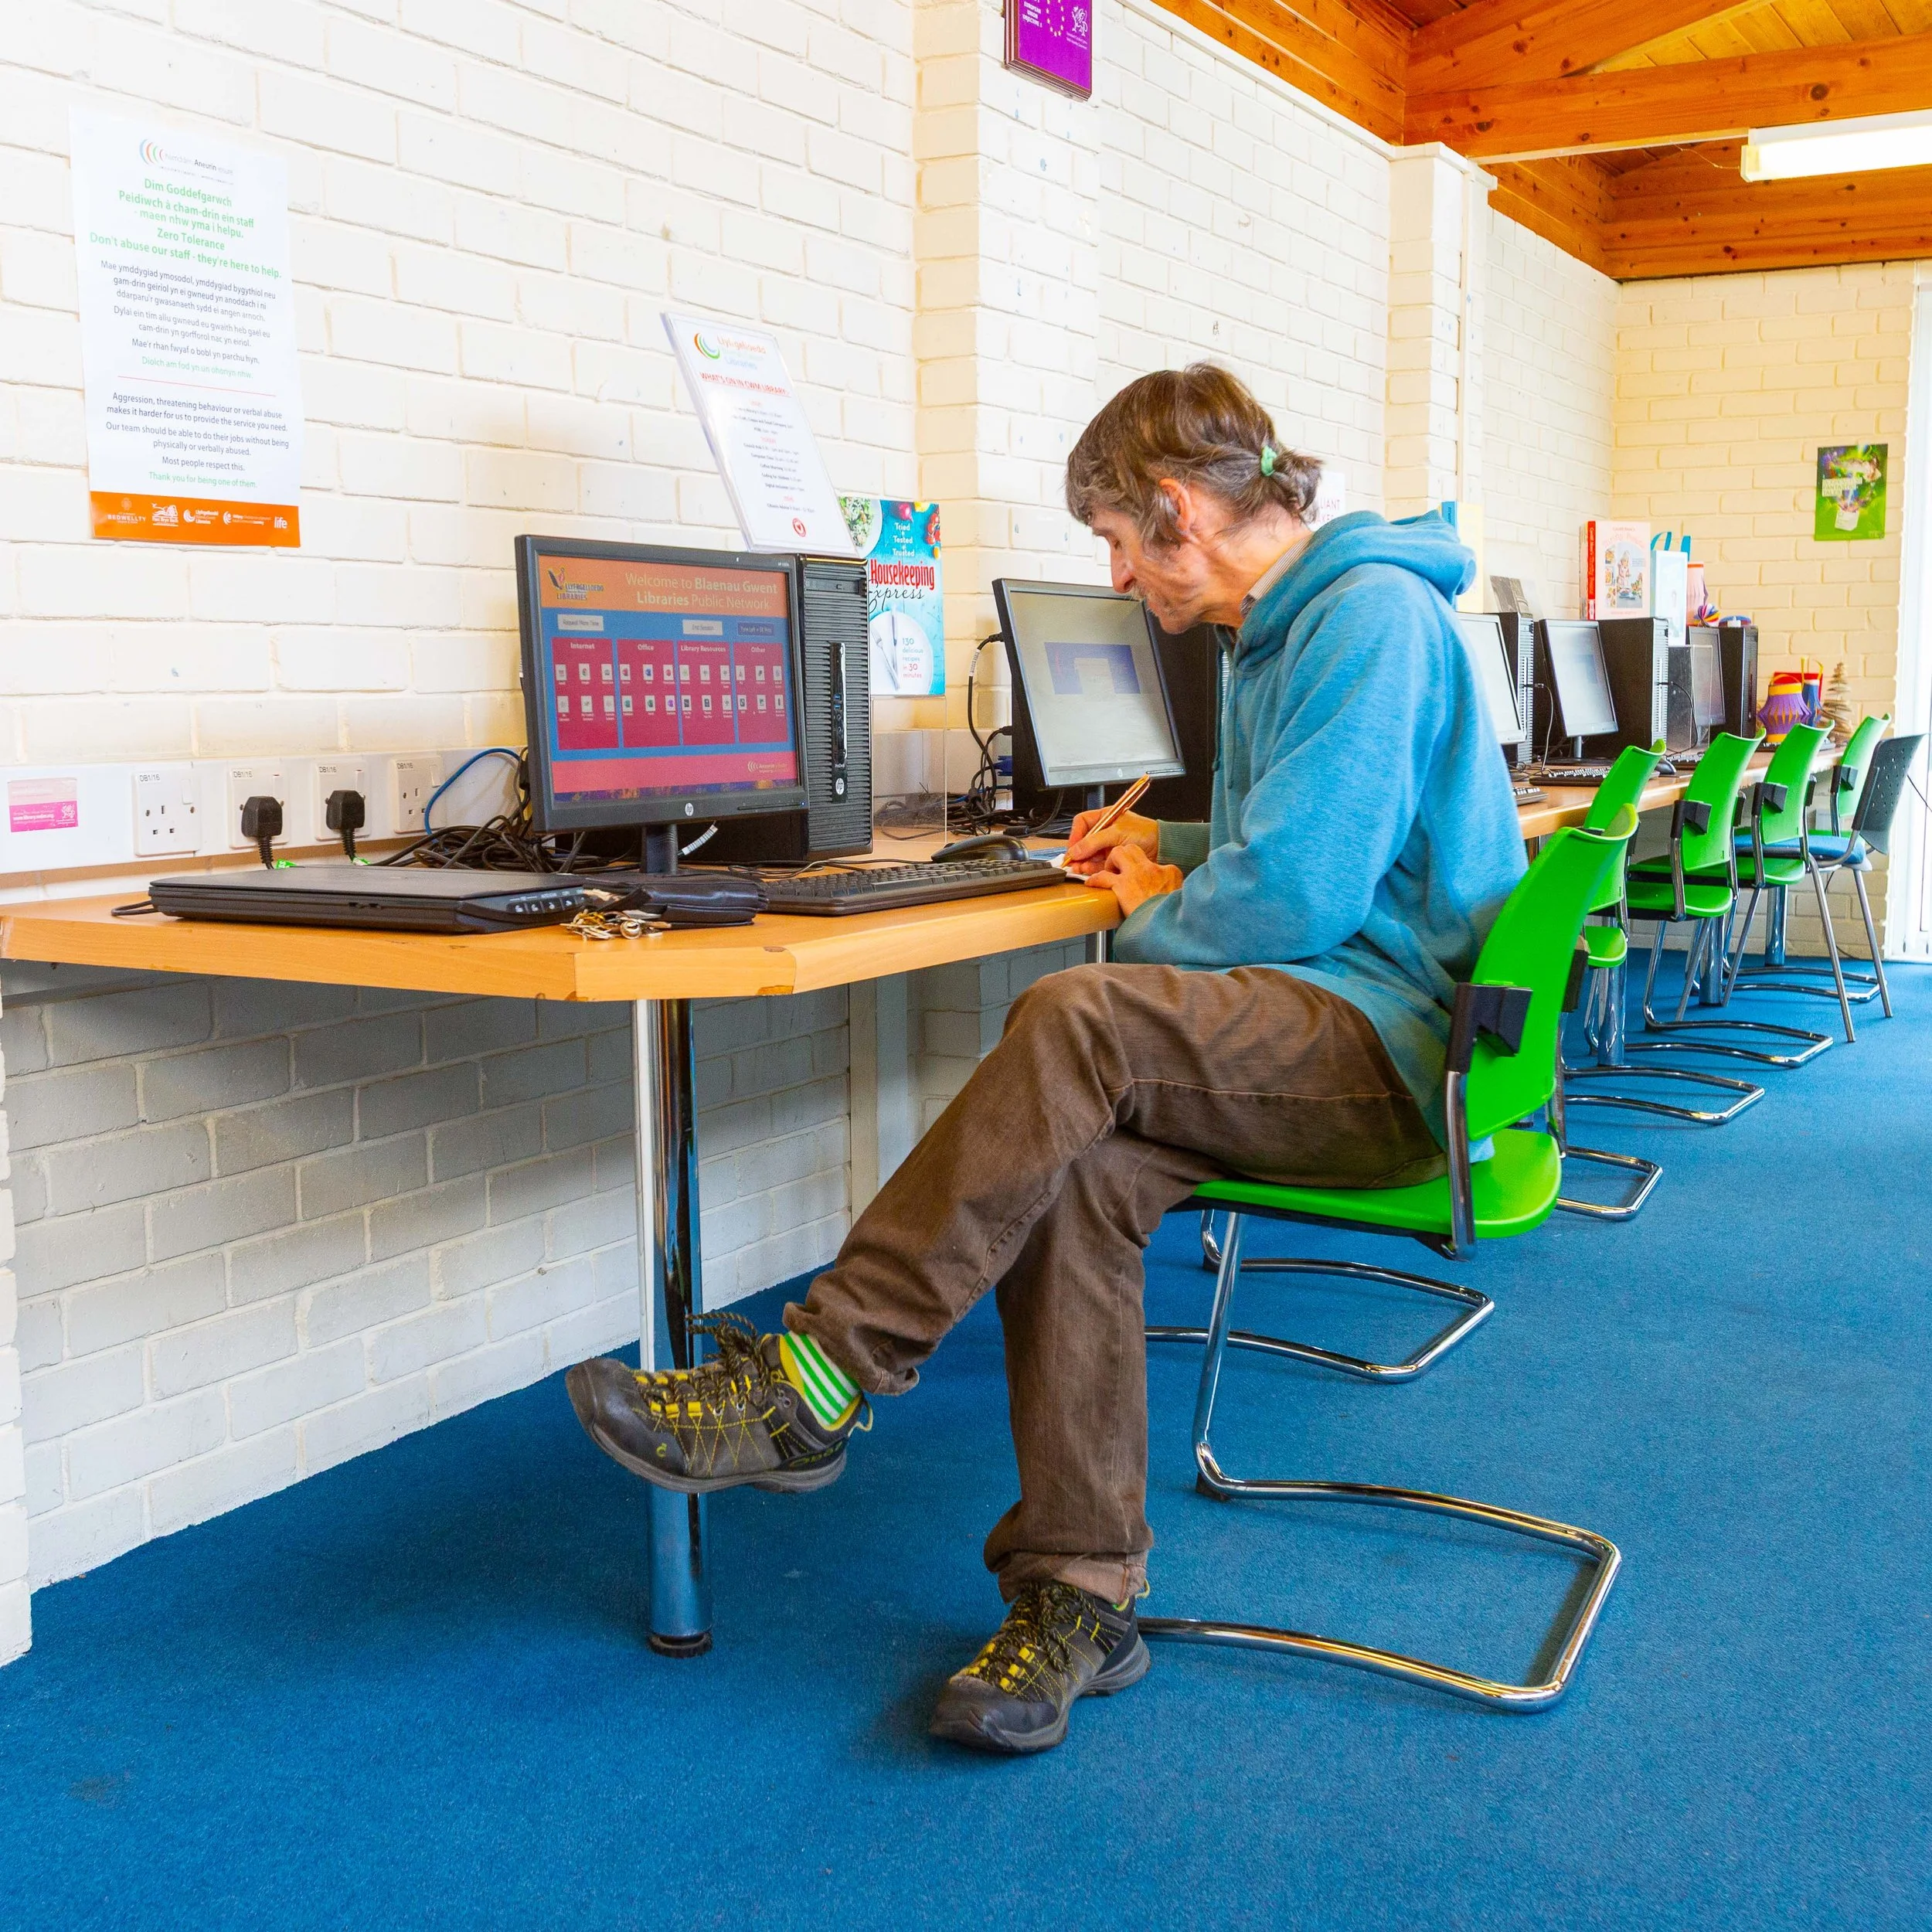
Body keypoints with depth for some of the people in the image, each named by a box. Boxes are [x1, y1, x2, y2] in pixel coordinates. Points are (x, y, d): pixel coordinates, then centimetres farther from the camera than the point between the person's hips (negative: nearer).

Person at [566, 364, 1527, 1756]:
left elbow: (1291, 899, -21)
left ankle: (805, 1391, -25)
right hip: (1339, 1043, 9)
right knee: (1082, 1165, -20)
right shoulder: (1286, 631, 20)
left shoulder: (1372, 615, -12)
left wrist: (1154, 924, -2)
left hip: (1396, 1049, -9)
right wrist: (1179, 853, 21)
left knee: (1082, 1026, -31)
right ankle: (1082, 1593, -16)